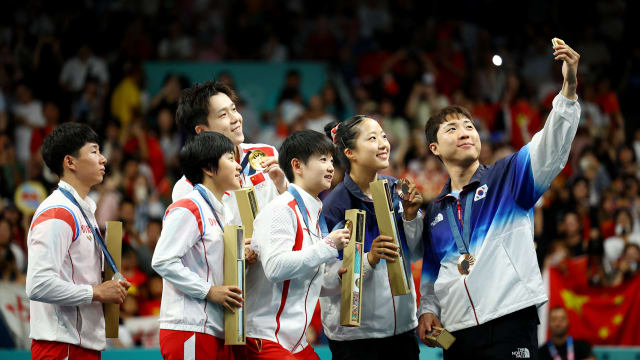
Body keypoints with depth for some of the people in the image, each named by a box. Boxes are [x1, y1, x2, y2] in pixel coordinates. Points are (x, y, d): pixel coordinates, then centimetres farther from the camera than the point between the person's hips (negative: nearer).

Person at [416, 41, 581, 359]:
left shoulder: (509, 177, 5)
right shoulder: (435, 212, 18)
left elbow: (551, 146, -11)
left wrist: (569, 87, -25)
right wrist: (427, 310, 7)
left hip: (510, 323, -4)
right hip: (457, 331, 4)